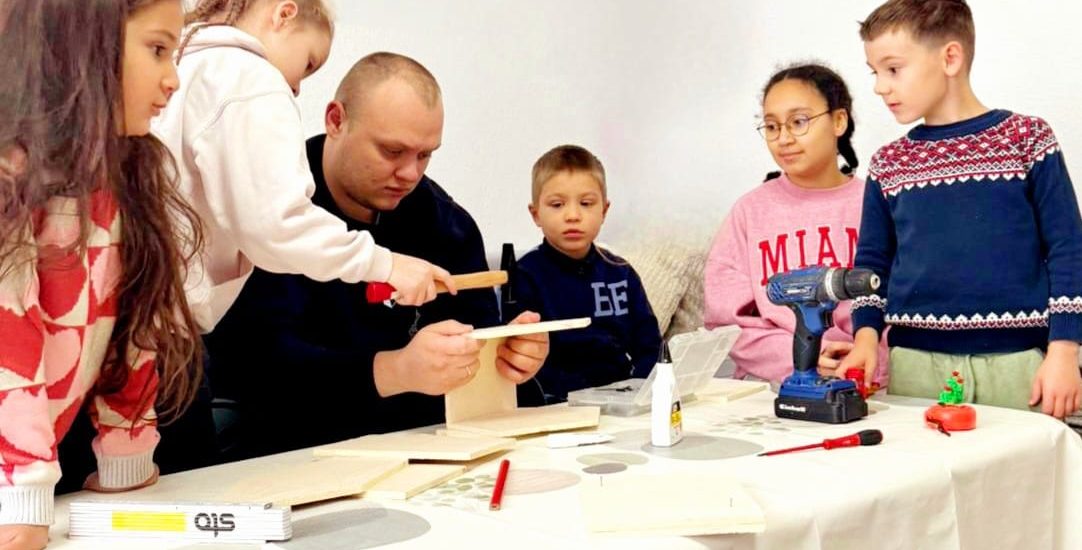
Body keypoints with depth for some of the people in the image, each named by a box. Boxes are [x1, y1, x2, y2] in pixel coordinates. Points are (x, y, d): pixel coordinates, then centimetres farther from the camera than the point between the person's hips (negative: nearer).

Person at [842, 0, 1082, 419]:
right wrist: (866, 335, -3)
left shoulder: (1027, 140, 1)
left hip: (1016, 362, -2)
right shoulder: (887, 165, 9)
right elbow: (873, 263, 13)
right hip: (916, 364, 2)